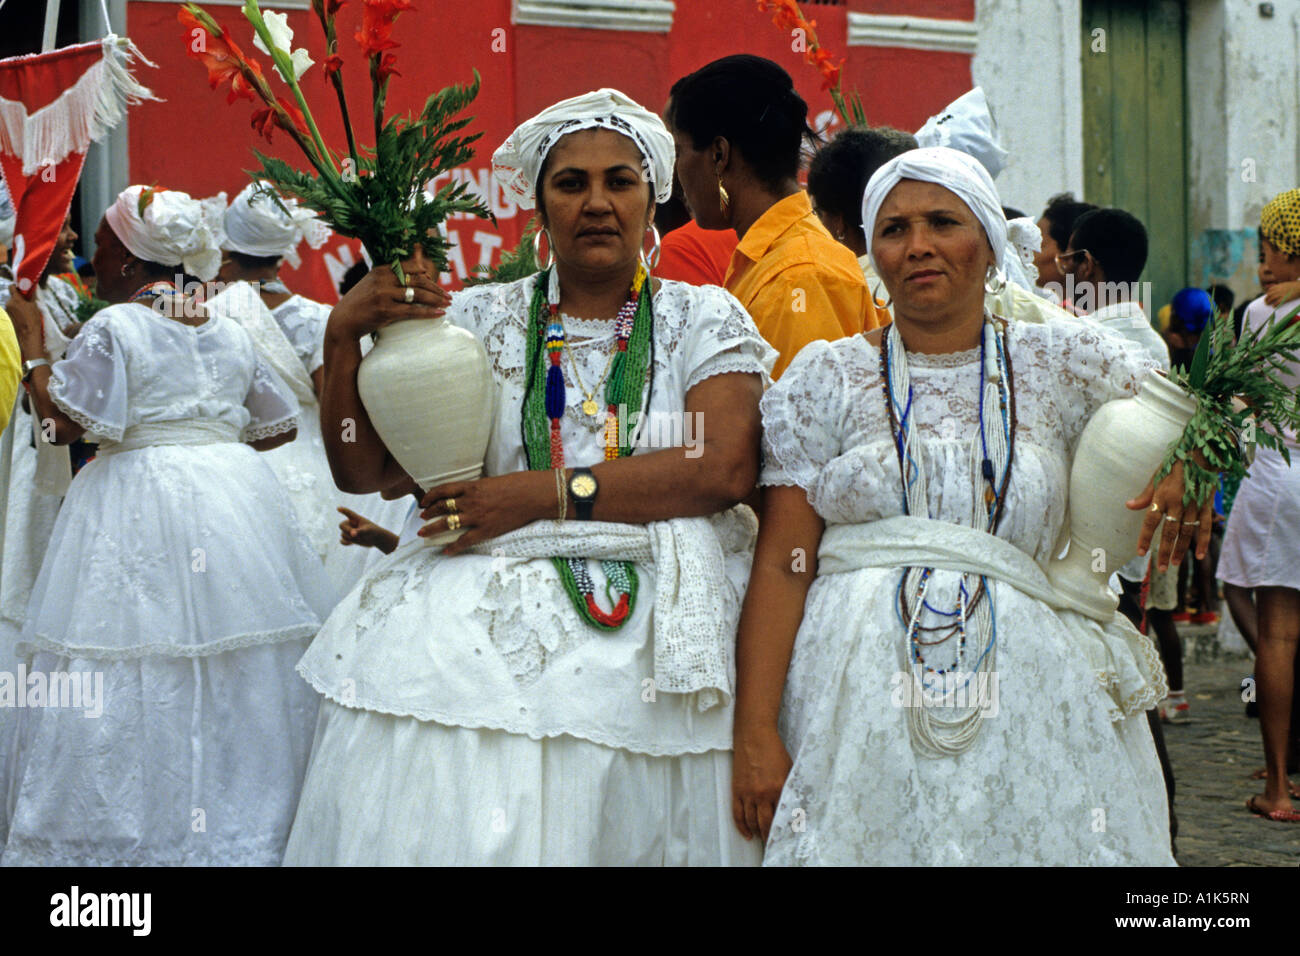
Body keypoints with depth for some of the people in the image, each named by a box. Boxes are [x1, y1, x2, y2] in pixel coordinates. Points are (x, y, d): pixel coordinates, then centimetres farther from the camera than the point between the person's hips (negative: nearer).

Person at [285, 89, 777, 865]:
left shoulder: (704, 319, 9)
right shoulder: (481, 321, 13)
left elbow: (726, 467, -8)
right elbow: (364, 470, 9)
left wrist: (548, 493, -12)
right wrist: (344, 337, -6)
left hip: (660, 617, -1)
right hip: (492, 606, 1)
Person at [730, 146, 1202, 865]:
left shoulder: (1064, 363, 10)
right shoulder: (827, 376, 6)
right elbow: (781, 566, 0)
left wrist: (1181, 467, -9)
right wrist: (755, 734, -9)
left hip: (1026, 696, 1)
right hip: (859, 700, -1)